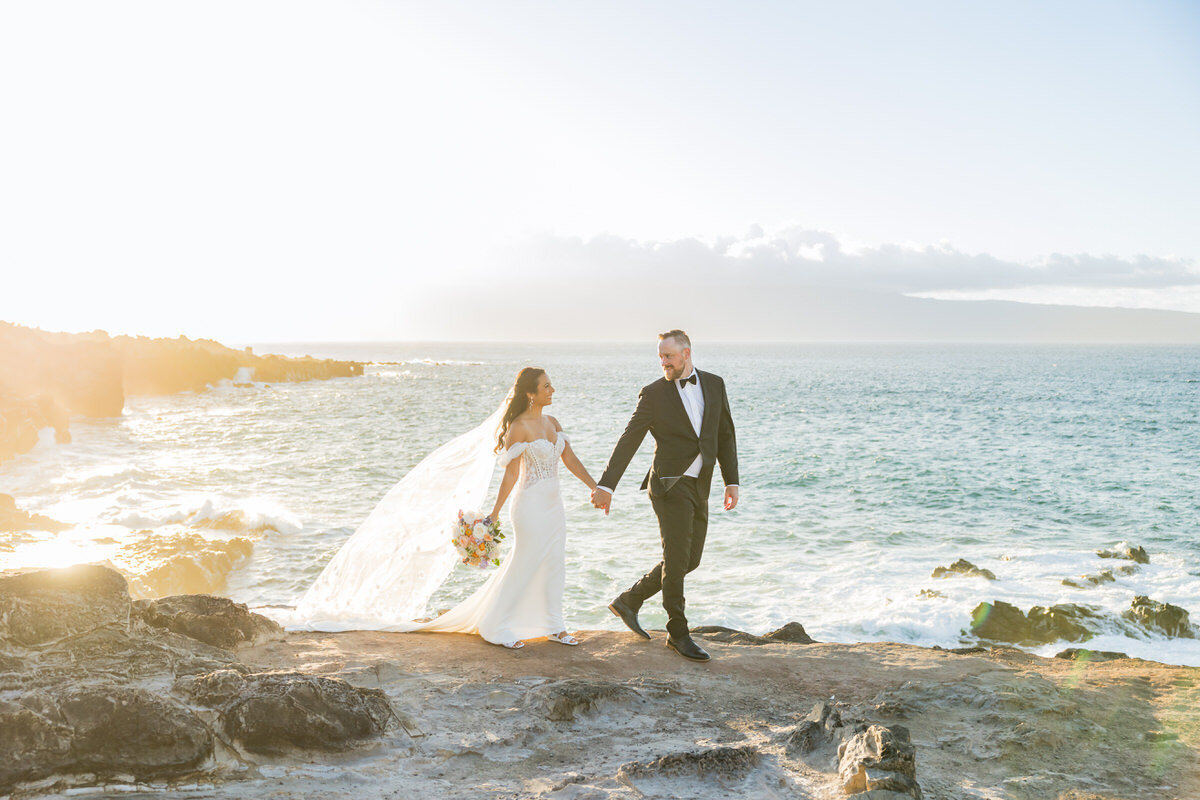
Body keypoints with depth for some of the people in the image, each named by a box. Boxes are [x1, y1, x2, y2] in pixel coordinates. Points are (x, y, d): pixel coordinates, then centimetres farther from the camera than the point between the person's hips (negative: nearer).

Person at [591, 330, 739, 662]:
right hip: (670, 485, -5)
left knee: (690, 560, 10)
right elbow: (628, 441, -9)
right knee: (676, 560, -4)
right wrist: (606, 485, -16)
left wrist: (731, 481, 6)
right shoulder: (653, 394, -5)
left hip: (699, 487, 5)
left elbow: (725, 435, 12)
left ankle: (629, 600, 24)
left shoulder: (714, 384, 7)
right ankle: (678, 632, 9)